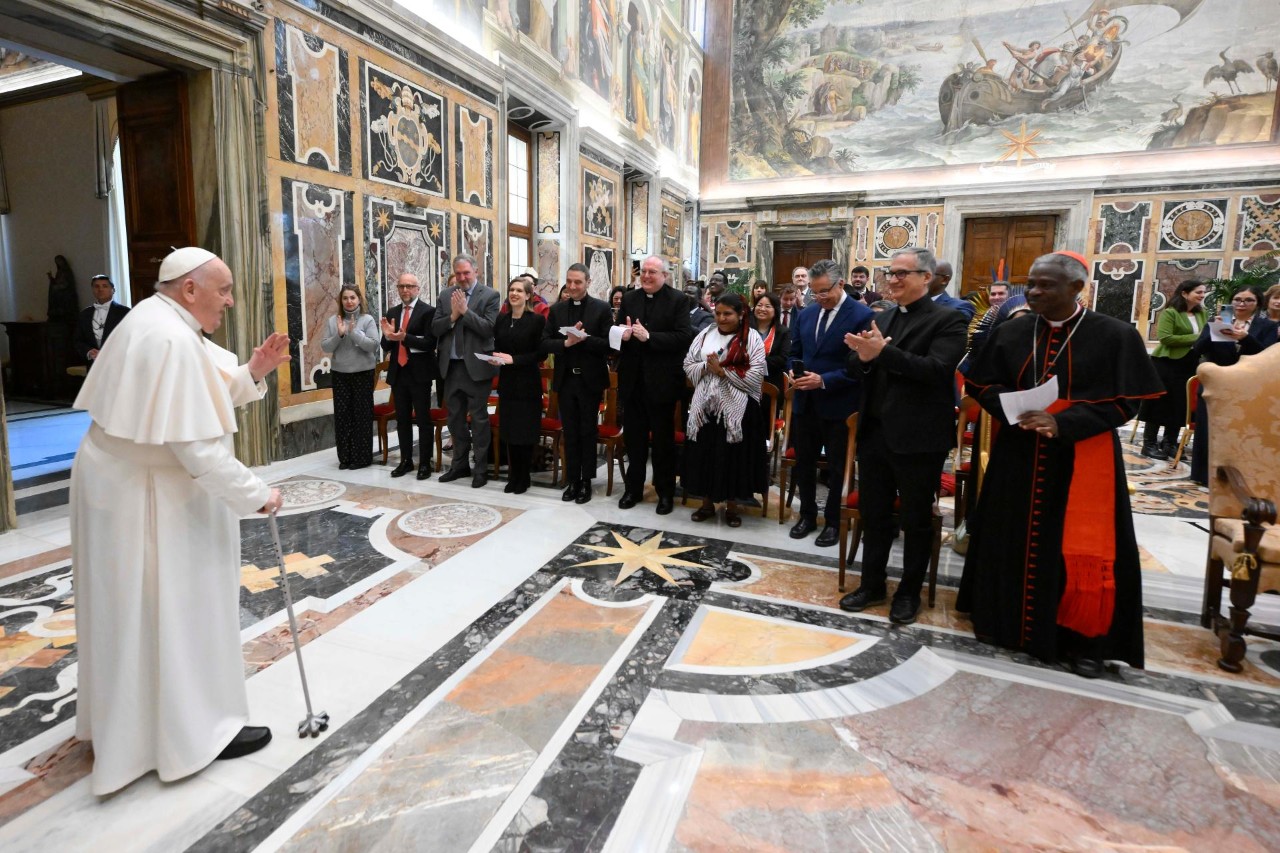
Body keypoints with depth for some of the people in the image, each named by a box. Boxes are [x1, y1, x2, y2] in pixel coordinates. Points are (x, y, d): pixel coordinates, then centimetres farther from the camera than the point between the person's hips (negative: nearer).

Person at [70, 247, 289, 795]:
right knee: (173, 609, 2)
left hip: (128, 482, 10)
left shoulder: (157, 321, 7)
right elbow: (195, 445, -29)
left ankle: (121, 717, 41)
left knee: (135, 607, 22)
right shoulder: (171, 339, -26)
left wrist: (251, 372, -3)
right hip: (147, 494, -10)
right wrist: (256, 494, -21)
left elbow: (201, 398, 10)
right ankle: (195, 730, 19)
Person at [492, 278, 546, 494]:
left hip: (528, 383, -5)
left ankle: (524, 477, 16)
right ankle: (513, 475, 22)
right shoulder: (501, 319, 8)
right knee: (509, 430, 9)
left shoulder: (537, 320, -8)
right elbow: (496, 346, 14)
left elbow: (541, 353, -11)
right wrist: (494, 357, -9)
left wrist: (514, 359, -19)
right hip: (506, 381, 5)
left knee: (525, 431, 3)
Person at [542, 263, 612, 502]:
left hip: (590, 379, -3)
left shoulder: (601, 309, -4)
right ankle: (572, 480, 21)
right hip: (565, 379, 3)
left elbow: (608, 344, -10)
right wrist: (566, 342, -16)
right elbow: (545, 344, 0)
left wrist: (584, 338, -22)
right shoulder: (557, 310, 6)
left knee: (588, 432, 8)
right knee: (570, 432, 11)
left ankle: (586, 481, 19)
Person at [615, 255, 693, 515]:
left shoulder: (678, 300, -5)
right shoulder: (629, 299, 9)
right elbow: (620, 332, 12)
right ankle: (633, 488, 27)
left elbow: (683, 337, -15)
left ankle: (665, 492, 20)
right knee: (634, 438, 13)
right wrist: (623, 335, -11)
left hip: (661, 381, -4)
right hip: (633, 380, 4)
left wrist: (649, 336, -22)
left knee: (663, 440, 8)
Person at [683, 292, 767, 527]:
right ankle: (707, 503, 25)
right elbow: (688, 363, 7)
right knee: (705, 453, 9)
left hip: (737, 408, -3)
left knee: (733, 456, 5)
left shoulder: (752, 338, -4)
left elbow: (755, 376, -13)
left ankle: (732, 506, 20)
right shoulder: (706, 334, 8)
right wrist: (706, 367, -11)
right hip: (706, 406, 4)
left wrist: (723, 370, -15)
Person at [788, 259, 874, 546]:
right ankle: (807, 515, 31)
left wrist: (824, 380, -22)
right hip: (805, 402, 6)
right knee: (804, 462, 14)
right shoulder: (806, 314, 8)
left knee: (837, 467, 9)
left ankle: (833, 522, 25)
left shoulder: (862, 315, -11)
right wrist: (794, 372, -6)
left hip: (839, 405, -6)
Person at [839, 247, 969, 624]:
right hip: (875, 432, 6)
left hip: (918, 437, -5)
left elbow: (936, 369, -21)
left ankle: (909, 592, 28)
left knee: (916, 520, 10)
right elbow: (856, 370, 7)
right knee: (873, 515, 16)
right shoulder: (881, 320, 11)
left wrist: (883, 351, -24)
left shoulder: (948, 320, -7)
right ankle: (872, 583, 32)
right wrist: (863, 357, -15)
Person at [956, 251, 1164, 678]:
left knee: (1082, 549, 2)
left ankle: (1085, 639, 21)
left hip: (1084, 459, -2)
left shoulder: (1115, 335, -6)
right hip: (1019, 457, 3)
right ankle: (1009, 620, 29)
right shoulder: (1011, 332, 3)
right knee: (1014, 541, 10)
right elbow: (983, 384, 5)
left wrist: (1063, 423, -23)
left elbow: (1125, 401, -8)